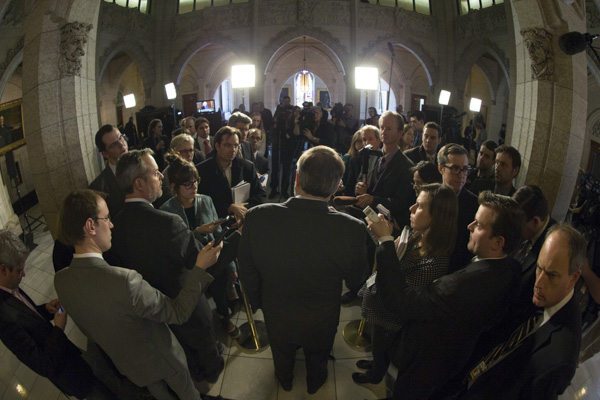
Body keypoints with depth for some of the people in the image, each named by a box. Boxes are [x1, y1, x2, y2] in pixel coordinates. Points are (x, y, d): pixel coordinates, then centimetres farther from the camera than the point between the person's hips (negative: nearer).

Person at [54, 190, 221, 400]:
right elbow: (179, 312, -31)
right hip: (160, 358, -5)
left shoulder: (60, 280, -21)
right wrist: (200, 268, -26)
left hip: (125, 364, 6)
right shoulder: (124, 280, -44)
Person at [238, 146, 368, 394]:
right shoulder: (352, 229, -34)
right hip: (321, 325, 0)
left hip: (277, 320, 1)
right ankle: (314, 384, 65)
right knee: (317, 358, 35)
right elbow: (355, 280, -15)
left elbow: (247, 274, -16)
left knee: (282, 356, 36)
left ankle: (285, 382, 66)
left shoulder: (257, 218, -32)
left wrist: (257, 303, 5)